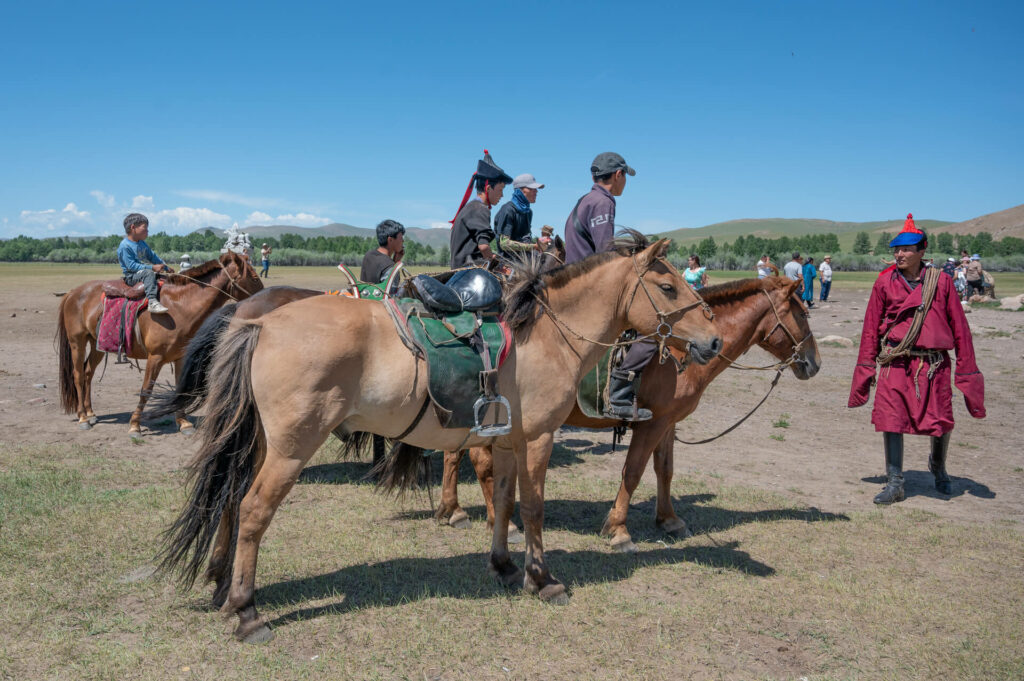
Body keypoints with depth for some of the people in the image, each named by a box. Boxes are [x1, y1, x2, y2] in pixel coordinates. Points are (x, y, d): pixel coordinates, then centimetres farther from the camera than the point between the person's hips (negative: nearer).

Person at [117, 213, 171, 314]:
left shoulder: (142, 244, 13)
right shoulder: (125, 246, -15)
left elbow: (153, 257, 24)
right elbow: (131, 266, -22)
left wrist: (166, 267, 18)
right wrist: (152, 267, -26)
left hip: (143, 271, 10)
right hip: (131, 276, -10)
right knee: (149, 273, -36)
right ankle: (152, 302, -49)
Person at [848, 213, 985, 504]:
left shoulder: (941, 282, 1)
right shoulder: (885, 283, 2)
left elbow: (959, 327, 4)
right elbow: (871, 328, 7)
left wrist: (966, 371, 3)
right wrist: (866, 368, 5)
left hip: (934, 364, 0)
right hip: (895, 363, 0)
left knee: (941, 422, 3)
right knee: (891, 420, -4)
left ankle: (938, 465, 36)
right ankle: (894, 484, 9)